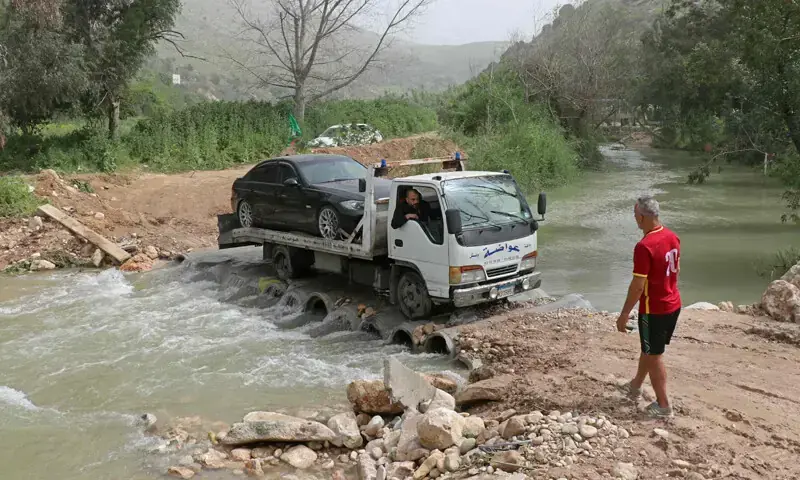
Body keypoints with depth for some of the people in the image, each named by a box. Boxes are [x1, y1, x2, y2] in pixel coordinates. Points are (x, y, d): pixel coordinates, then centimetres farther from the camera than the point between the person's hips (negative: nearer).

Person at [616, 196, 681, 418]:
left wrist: (624, 314, -14)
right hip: (673, 304, 9)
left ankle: (663, 405, 18)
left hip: (654, 310, -9)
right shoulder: (672, 237, 1)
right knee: (648, 348, 25)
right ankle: (636, 386, 43)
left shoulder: (644, 246, -26)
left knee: (654, 356, 7)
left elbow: (638, 285, -23)